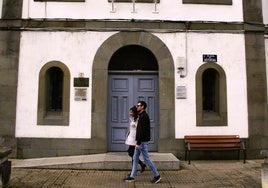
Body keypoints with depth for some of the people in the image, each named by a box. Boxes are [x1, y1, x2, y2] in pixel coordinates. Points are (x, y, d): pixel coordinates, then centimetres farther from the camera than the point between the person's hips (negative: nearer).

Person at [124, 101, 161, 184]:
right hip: (140, 141, 10)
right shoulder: (142, 116, 15)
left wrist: (138, 143, -22)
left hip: (142, 142, -10)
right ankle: (132, 177, 17)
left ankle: (157, 175, 9)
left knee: (146, 159, -2)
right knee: (135, 158, 11)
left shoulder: (144, 116, -17)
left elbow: (142, 131, -22)